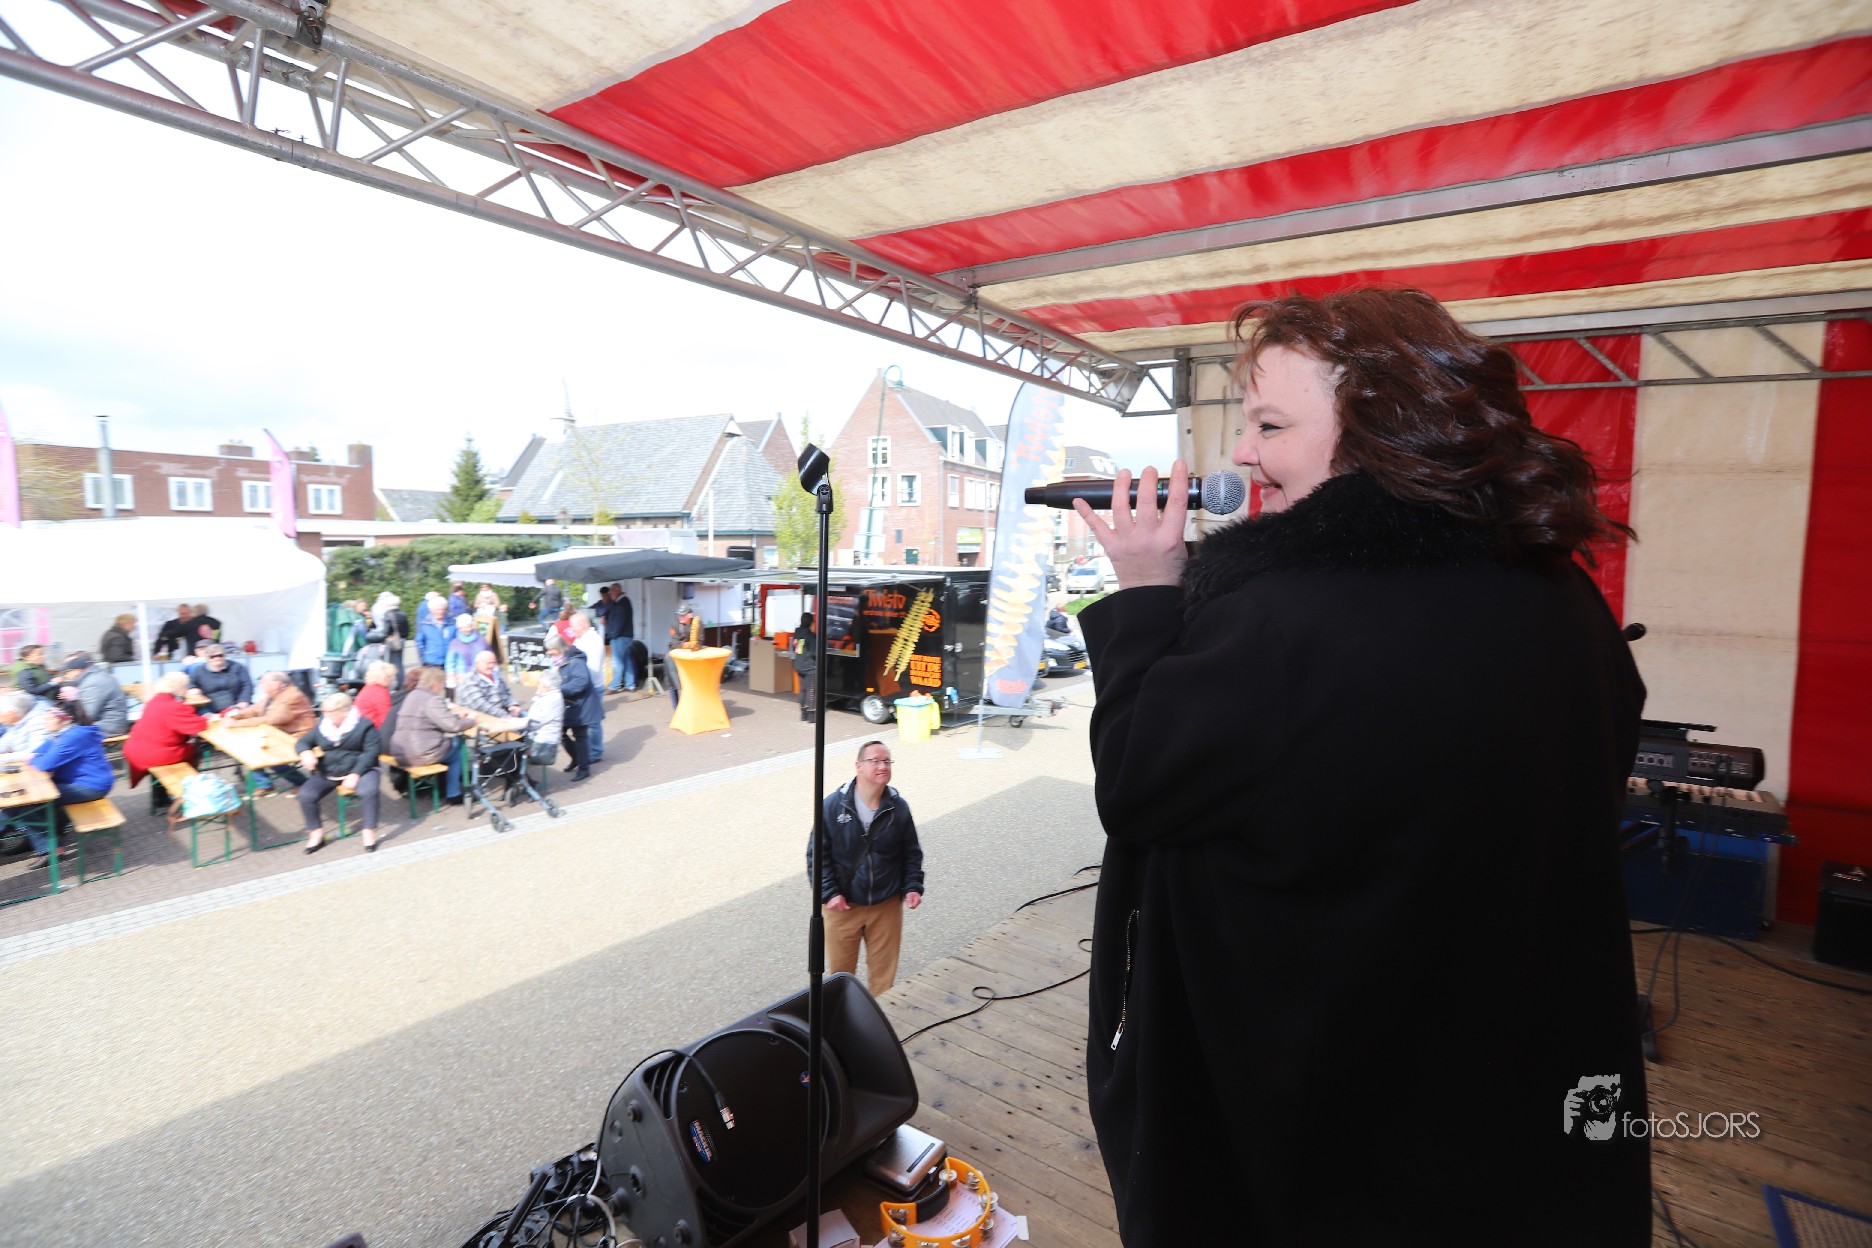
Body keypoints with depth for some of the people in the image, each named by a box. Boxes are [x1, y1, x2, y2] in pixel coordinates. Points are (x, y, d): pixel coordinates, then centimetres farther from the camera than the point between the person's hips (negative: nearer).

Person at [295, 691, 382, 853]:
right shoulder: (322, 725, 8)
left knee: (369, 791, -34)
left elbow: (372, 751, -13)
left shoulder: (364, 725, -8)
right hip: (328, 772, 5)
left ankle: (369, 832, -19)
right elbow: (304, 741, 15)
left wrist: (355, 774, -23)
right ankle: (316, 833, -1)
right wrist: (305, 752, -12)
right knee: (305, 794, -19)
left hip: (359, 770, -5)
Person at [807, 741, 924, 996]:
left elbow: (912, 853, 4)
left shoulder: (899, 808, -8)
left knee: (883, 971, 15)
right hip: (842, 905, -1)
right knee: (839, 971, 16)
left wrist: (913, 887, -7)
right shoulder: (833, 805, -14)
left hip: (887, 906, 1)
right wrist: (828, 893, -14)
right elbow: (817, 854, -8)